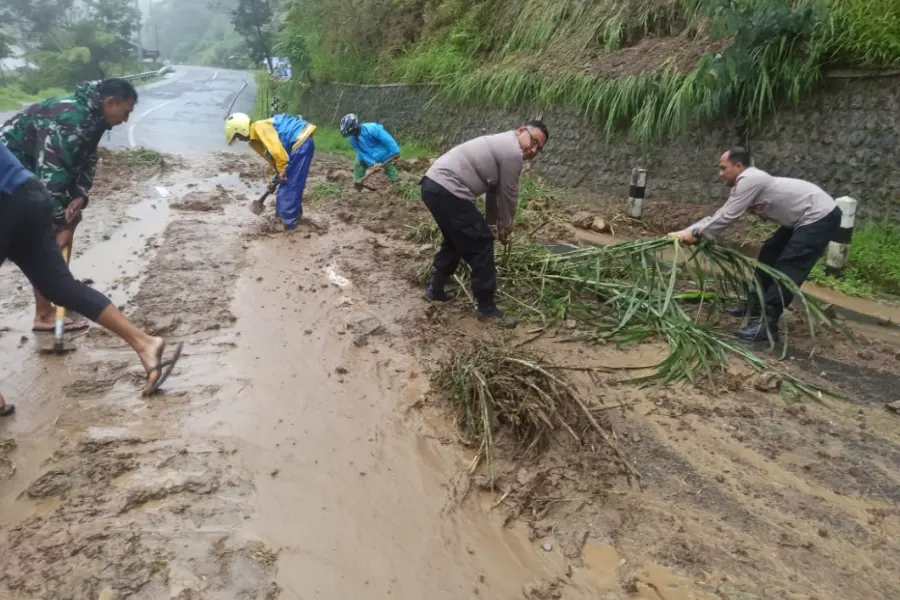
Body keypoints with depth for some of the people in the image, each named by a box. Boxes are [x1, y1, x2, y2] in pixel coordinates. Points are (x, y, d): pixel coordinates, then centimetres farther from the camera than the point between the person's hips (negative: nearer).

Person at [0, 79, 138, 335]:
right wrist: (60, 225, -30)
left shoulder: (92, 116, 0)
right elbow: (51, 172, -33)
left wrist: (80, 196, -10)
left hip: (33, 164, 10)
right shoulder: (71, 119, -31)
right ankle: (44, 315, -11)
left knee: (71, 217, 14)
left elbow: (87, 160, 8)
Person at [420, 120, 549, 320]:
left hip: (433, 184, 11)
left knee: (456, 239, 27)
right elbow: (508, 194, 0)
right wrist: (506, 225, 16)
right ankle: (486, 306, 8)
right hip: (447, 191, -11)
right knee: (481, 244, -1)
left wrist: (495, 224, 32)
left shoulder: (503, 145, 23)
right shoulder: (513, 152, -9)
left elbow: (495, 190, 28)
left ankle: (435, 289, 37)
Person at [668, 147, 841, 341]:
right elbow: (720, 214, 9)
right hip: (804, 218, 11)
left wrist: (695, 233, -14)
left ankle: (767, 324, -15)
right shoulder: (745, 182, 9)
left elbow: (727, 218, -21)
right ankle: (756, 304, 26)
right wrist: (687, 231, 2)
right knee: (769, 254, 16)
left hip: (820, 217, -11)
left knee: (788, 268, -15)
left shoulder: (749, 180, -21)